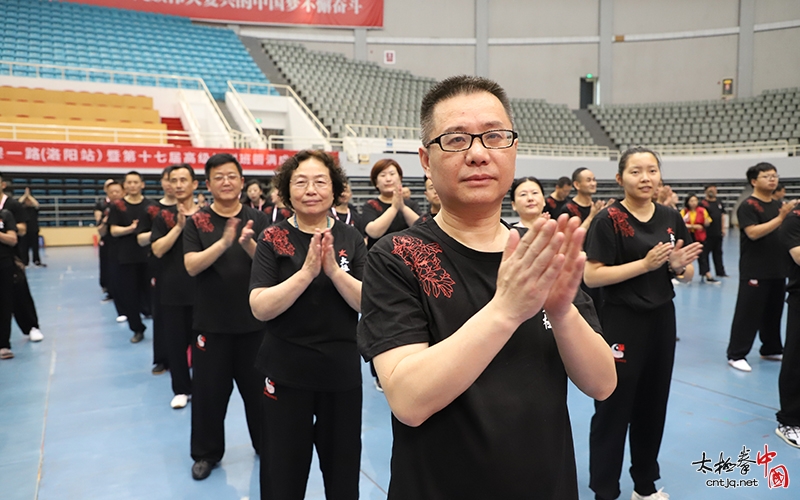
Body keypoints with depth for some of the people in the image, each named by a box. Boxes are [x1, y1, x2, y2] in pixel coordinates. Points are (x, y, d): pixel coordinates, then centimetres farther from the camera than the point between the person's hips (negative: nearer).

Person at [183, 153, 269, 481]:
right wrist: (224, 242, -27)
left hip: (254, 320, 0)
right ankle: (207, 452, 30)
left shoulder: (258, 220, -1)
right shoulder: (197, 222, -1)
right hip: (211, 322, 0)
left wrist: (249, 245, -27)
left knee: (258, 386, 12)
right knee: (208, 389, 9)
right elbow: (191, 266, -13)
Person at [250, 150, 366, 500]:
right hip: (286, 371, -1)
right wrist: (306, 272, -26)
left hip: (342, 370, 2)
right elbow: (260, 308, -15)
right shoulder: (273, 239, -6)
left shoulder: (350, 238, -2)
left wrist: (333, 269, -24)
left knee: (343, 471, 17)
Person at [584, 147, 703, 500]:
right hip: (621, 323, -6)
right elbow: (591, 277, -18)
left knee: (653, 405, 16)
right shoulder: (609, 220, -11)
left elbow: (687, 275, 11)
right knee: (613, 408, 3)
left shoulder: (671, 218, 5)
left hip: (662, 321, 6)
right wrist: (645, 263, -23)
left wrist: (679, 266, -12)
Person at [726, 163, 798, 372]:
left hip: (777, 269, 7)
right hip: (754, 271, -7)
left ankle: (771, 349, 29)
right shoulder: (748, 206, -8)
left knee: (774, 312, 15)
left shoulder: (779, 205, 15)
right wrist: (781, 218, -23)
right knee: (748, 313, -6)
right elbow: (753, 232, -21)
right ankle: (736, 354, 1)